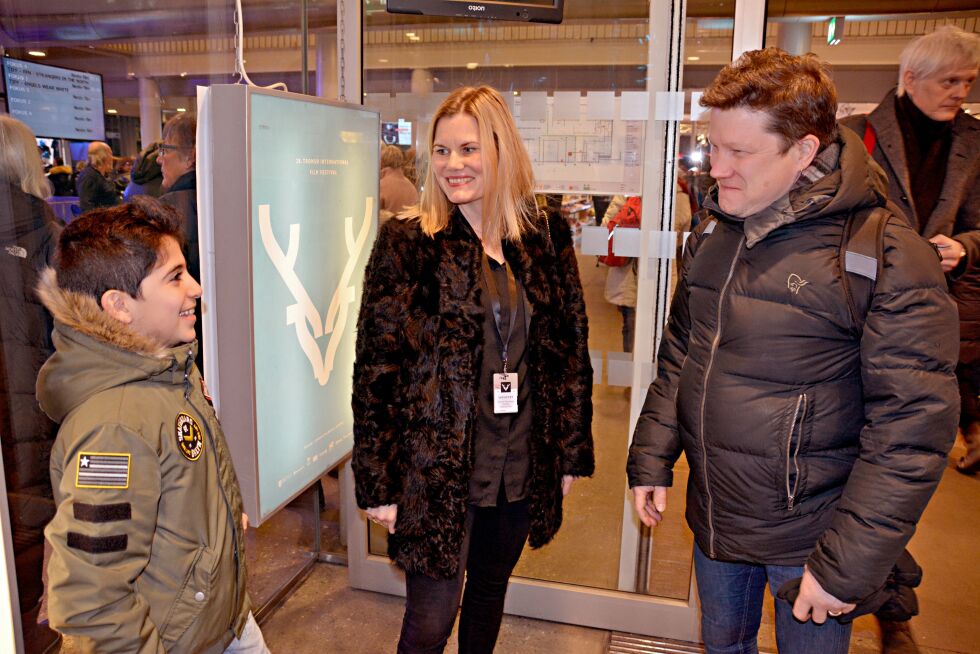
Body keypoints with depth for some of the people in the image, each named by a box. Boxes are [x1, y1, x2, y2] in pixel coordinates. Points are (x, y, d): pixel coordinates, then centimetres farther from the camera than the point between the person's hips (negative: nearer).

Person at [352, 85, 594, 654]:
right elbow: (375, 368, -9)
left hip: (523, 463, 4)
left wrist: (573, 453, 7)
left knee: (491, 591, 22)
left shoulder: (548, 240, 1)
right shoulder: (407, 244, -9)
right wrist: (377, 482, -9)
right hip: (438, 466, -3)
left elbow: (571, 352, 6)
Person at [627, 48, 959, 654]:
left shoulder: (886, 255, -19)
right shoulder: (713, 232, 1)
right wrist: (652, 458, 6)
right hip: (713, 517, 5)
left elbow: (914, 426, -19)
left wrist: (848, 566, -18)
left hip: (809, 535, -5)